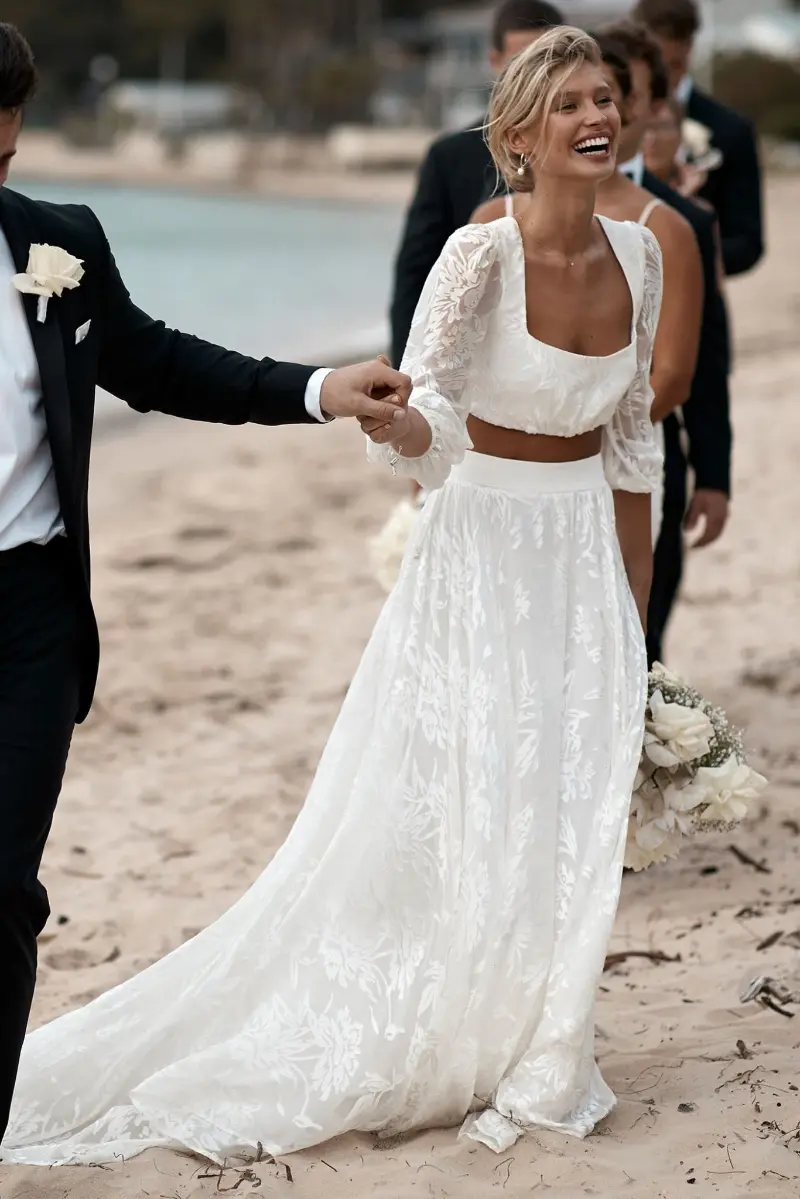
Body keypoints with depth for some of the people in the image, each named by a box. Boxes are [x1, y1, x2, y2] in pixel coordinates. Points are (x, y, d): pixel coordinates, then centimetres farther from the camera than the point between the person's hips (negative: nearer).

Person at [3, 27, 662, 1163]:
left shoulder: (639, 254, 1)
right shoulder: (481, 255, -15)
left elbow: (631, 442, 11)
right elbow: (431, 417, -18)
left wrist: (636, 607, 14)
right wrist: (389, 424, -42)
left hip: (585, 556, 5)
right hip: (483, 548, -5)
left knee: (566, 825, 7)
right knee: (454, 819, -3)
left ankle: (530, 1061, 22)